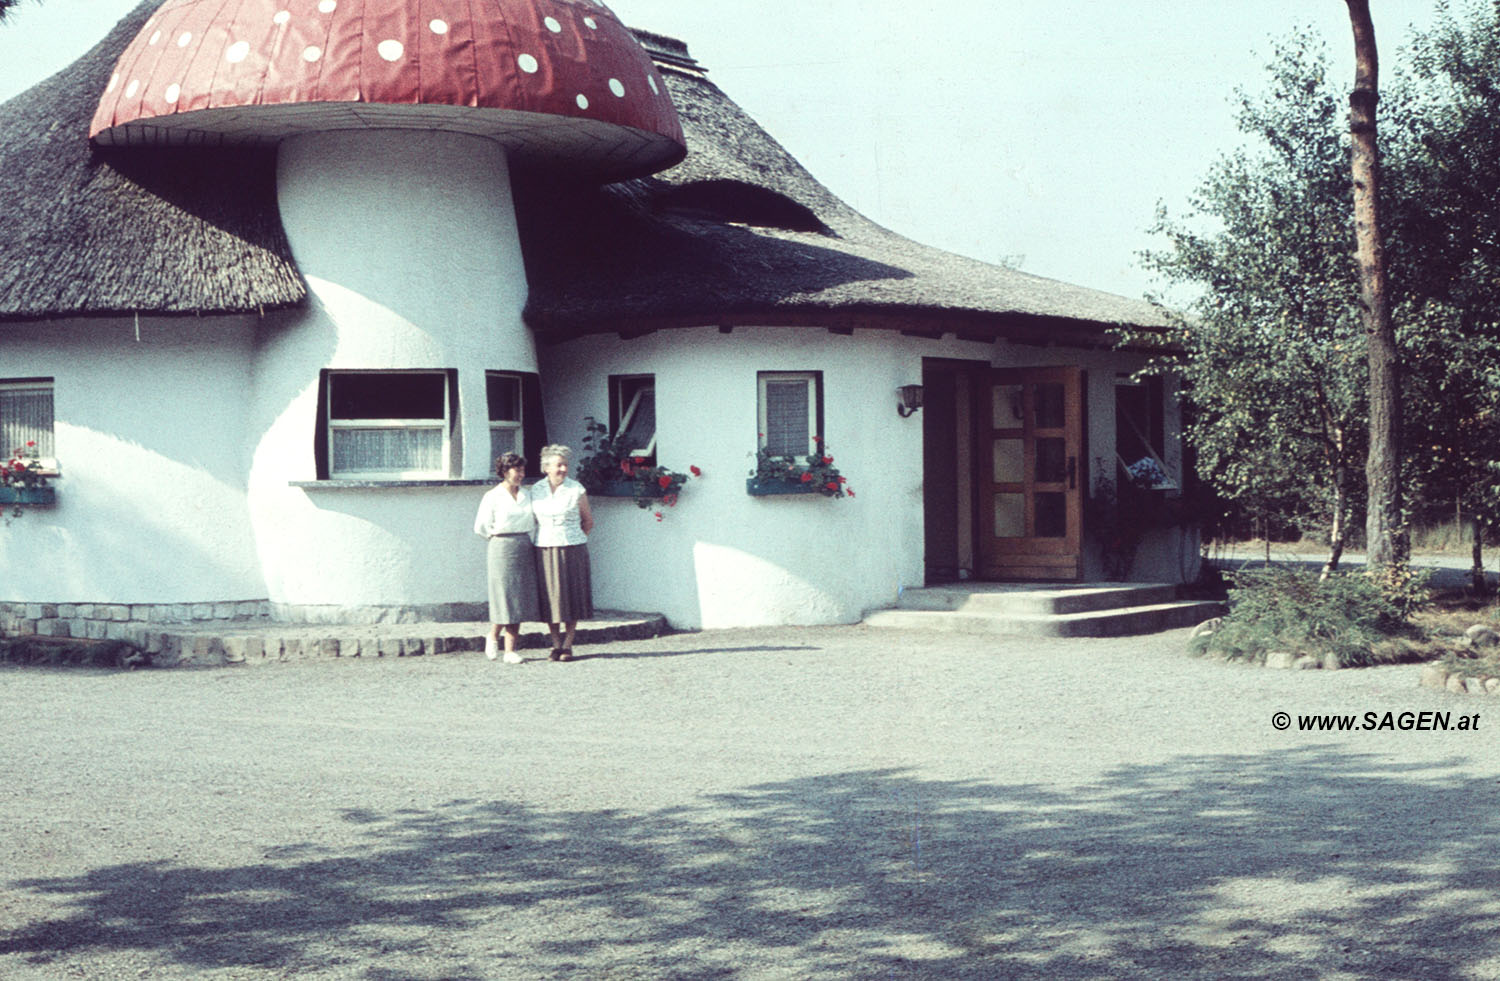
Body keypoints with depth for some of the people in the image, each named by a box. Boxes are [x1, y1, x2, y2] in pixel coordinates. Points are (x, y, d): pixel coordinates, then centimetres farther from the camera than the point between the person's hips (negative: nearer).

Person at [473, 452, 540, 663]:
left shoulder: (526, 495, 12)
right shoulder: (492, 496, -3)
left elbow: (534, 521, 22)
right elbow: (481, 527, -2)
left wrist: (528, 538, 9)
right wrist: (501, 535, 0)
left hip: (525, 549, 5)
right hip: (502, 549, -5)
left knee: (520, 600, 2)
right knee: (505, 597, -6)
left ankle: (510, 650, 5)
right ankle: (493, 636, 20)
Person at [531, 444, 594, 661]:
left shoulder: (577, 490, -3)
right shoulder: (536, 490, 3)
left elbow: (588, 521, 8)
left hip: (572, 551, -2)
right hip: (545, 551, 2)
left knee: (571, 597, 1)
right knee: (549, 598, 3)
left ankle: (568, 645, 9)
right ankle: (556, 645, 13)